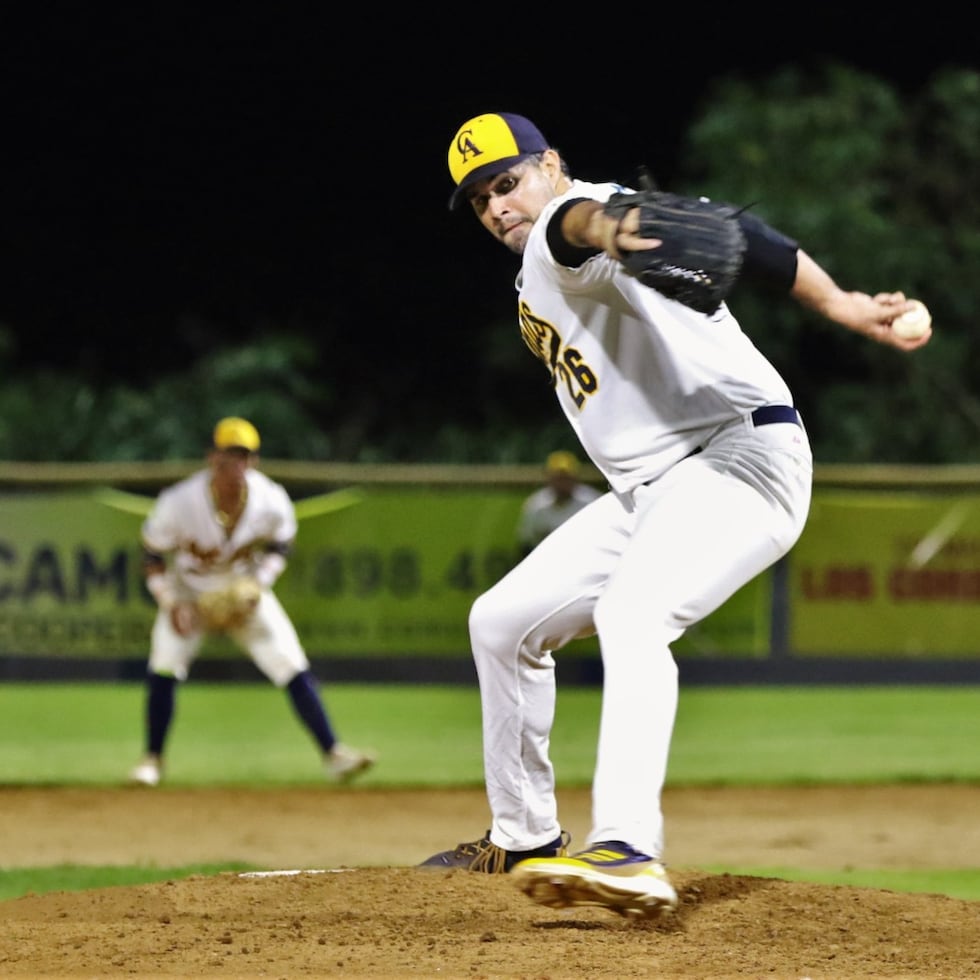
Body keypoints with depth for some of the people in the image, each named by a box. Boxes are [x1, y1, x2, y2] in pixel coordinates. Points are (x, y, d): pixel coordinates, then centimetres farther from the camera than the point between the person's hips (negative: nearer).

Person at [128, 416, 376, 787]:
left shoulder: (272, 503, -22)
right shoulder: (177, 504, -27)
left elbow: (279, 546, -1)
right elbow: (153, 557, -12)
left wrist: (257, 586, -15)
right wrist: (171, 603, -21)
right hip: (188, 593, -1)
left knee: (295, 670, -10)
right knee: (163, 669, -16)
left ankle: (333, 754, -5)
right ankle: (152, 760, 3)